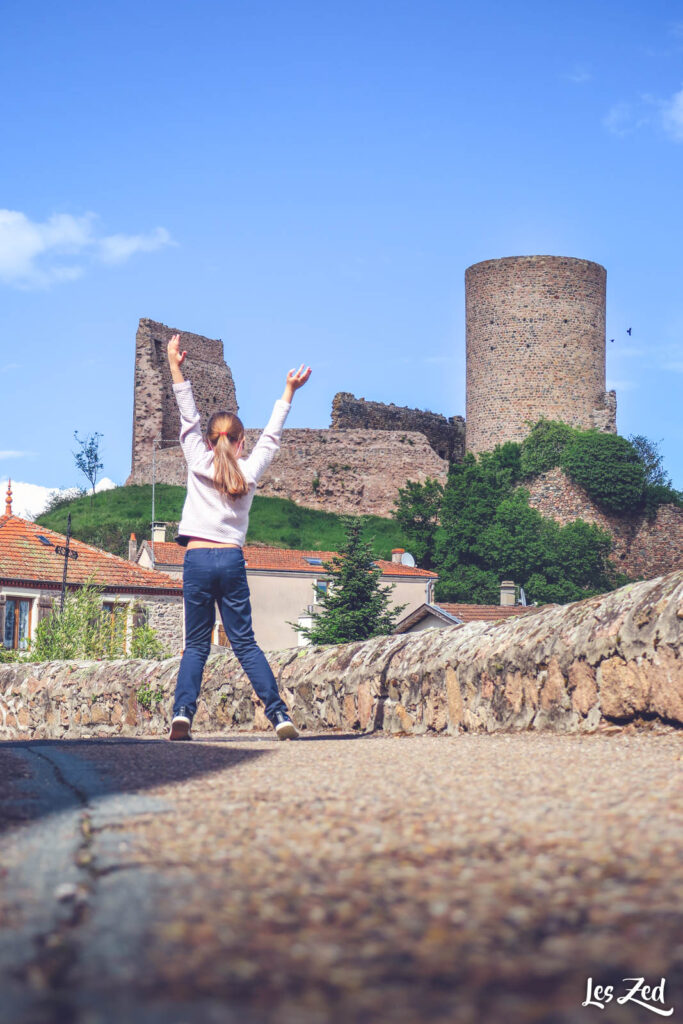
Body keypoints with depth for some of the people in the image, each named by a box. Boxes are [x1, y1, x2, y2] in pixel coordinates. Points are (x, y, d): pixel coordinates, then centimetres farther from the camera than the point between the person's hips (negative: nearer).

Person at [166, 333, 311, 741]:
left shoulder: (199, 463, 3)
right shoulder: (251, 471, 6)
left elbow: (189, 418, 6)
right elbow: (271, 436, 19)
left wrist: (176, 369, 9)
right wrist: (288, 393, 28)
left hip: (198, 559, -1)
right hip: (232, 559, 1)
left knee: (196, 643, 5)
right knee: (245, 642, 3)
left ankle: (182, 713, -11)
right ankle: (279, 713, -6)